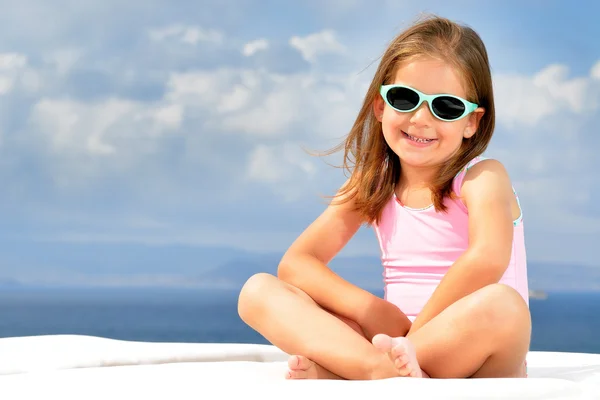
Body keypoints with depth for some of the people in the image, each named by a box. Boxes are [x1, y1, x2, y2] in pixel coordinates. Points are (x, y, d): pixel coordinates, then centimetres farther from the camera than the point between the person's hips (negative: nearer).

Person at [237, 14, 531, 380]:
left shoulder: (482, 178, -3)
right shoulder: (372, 185, 11)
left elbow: (487, 259, -26)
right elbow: (294, 264, 2)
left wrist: (416, 331, -22)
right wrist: (371, 309, -14)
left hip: (467, 351, -4)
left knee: (502, 304, -38)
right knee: (259, 291, -8)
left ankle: (328, 369, -28)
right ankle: (381, 367, -34)